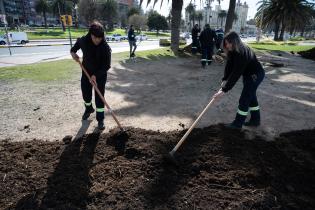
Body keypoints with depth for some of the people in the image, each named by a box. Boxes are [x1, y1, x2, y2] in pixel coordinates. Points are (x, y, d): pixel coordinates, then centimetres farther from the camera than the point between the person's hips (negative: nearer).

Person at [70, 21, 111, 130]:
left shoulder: (105, 48, -25)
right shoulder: (83, 41, -14)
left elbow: (106, 66, -22)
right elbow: (77, 44, 11)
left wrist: (96, 75, -31)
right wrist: (73, 52, -8)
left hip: (100, 75, -4)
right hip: (86, 72, 4)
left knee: (99, 97, -2)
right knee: (85, 93, 17)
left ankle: (100, 119, 13)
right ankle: (89, 109, 47)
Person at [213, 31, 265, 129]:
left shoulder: (242, 53, -35)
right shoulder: (232, 51, -8)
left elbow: (236, 73, -38)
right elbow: (229, 66, -7)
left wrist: (224, 90, -39)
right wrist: (224, 79, -21)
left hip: (256, 75, -9)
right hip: (248, 75, 9)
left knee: (244, 99, -5)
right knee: (251, 97, 17)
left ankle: (238, 123, 9)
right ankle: (255, 120, 31)